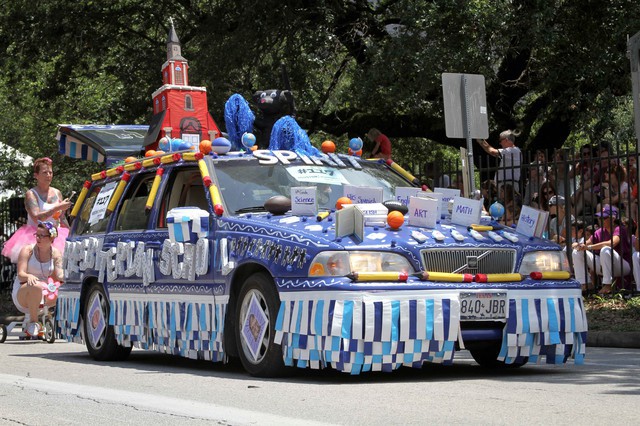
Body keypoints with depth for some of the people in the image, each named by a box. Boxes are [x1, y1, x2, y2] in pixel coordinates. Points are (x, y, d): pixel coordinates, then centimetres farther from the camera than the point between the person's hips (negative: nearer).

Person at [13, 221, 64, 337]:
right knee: (36, 286, -40)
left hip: (44, 292, 5)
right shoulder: (28, 250, -7)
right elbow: (20, 274, -16)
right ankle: (33, 322, -18)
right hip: (21, 294, -5)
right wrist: (29, 276, -40)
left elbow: (59, 275, -5)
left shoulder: (55, 253, 4)